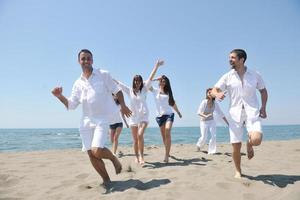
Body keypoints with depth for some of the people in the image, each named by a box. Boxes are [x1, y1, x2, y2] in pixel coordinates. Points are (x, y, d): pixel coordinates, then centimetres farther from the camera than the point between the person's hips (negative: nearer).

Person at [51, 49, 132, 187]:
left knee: (97, 151, -19)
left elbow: (117, 91, 4)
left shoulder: (103, 75, 0)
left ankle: (114, 158, 14)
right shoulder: (78, 83, 10)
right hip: (86, 121, 5)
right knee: (91, 154, 3)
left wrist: (122, 105, -6)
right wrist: (60, 96, -8)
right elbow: (71, 105, 9)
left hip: (102, 119, -4)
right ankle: (105, 178, 23)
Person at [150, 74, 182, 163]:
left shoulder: (168, 92, 12)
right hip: (159, 115, 1)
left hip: (169, 114, 0)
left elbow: (173, 103, 21)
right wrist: (156, 79, 2)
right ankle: (167, 153, 23)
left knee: (167, 133, -18)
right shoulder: (155, 90, 8)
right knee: (163, 136, 5)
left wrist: (178, 112, 26)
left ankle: (166, 155, -19)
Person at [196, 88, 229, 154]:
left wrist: (227, 123, 0)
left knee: (213, 136, -10)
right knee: (204, 137, -3)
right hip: (204, 121, -3)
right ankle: (199, 145, 30)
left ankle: (211, 151, 3)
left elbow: (220, 113, 0)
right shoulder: (204, 102, -19)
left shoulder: (215, 103, -6)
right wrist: (205, 116, -42)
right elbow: (199, 112, -23)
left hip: (212, 121, 4)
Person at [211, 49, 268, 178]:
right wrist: (217, 94, -24)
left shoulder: (255, 75, 4)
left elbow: (263, 91, 17)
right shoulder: (227, 76, 2)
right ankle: (238, 171, 26)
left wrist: (263, 107, 4)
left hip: (252, 112, 0)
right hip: (235, 114, 1)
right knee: (236, 146, 1)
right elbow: (213, 90, 0)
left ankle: (249, 144, 16)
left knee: (256, 139, -24)